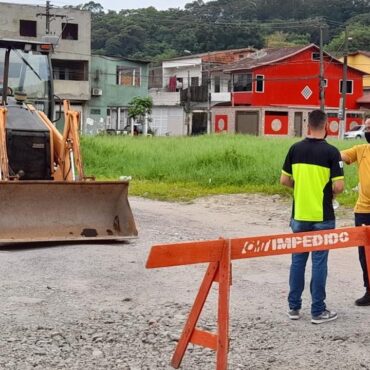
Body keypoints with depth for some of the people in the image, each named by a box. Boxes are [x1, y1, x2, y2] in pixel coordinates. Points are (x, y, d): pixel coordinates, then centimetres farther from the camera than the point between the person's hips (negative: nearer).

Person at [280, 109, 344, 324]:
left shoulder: (295, 149, 0)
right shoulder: (331, 152, -12)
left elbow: (284, 180, 4)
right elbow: (339, 186, -15)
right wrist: (330, 192, 7)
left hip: (299, 215, 4)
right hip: (322, 217, -4)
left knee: (298, 260, 12)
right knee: (319, 262, 3)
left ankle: (294, 307, 18)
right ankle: (318, 311, 8)